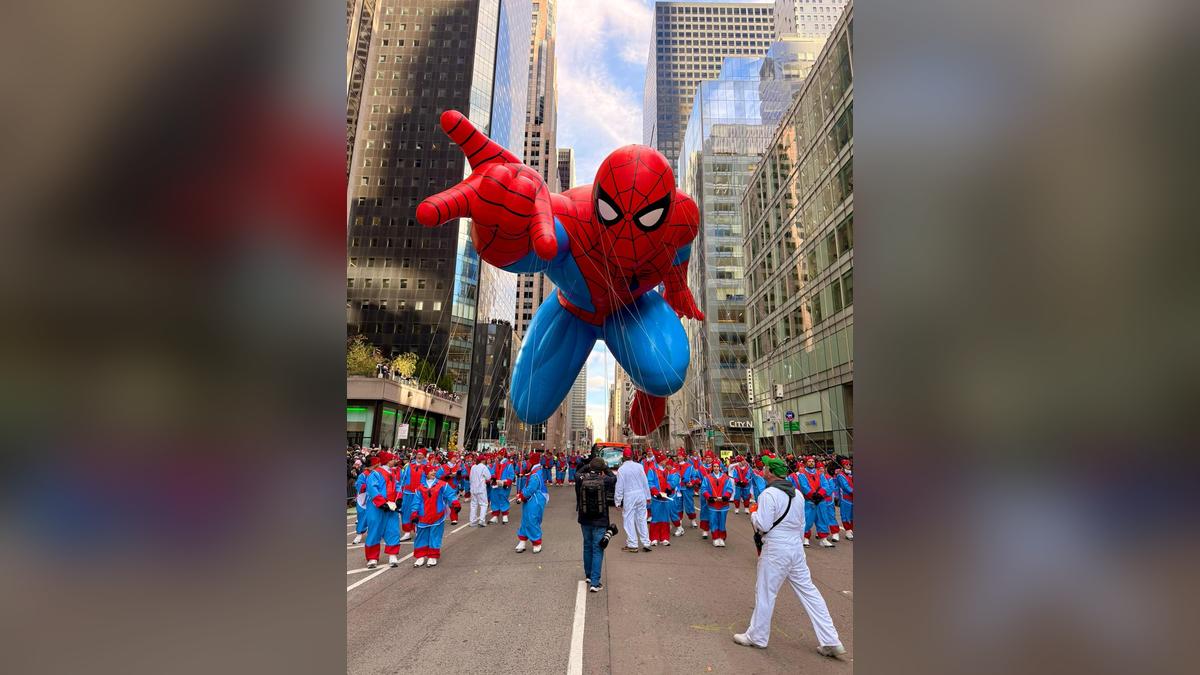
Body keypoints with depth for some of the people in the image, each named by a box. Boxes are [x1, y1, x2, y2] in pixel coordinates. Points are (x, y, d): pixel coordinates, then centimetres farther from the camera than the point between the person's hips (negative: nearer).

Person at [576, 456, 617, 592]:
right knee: (597, 550, 4)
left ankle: (589, 575, 35)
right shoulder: (605, 480, -17)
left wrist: (588, 466, 10)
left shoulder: (581, 479, -11)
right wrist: (606, 469, 8)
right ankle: (594, 583, 2)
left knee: (587, 546, 20)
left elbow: (579, 473, 13)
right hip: (600, 521, -3)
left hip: (584, 520, 3)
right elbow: (614, 478, 5)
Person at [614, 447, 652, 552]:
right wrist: (647, 496, 16)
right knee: (642, 519, 12)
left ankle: (632, 545, 9)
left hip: (629, 497, -4)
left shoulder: (621, 469, -9)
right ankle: (646, 543, 16)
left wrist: (618, 501, 0)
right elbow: (645, 482, 6)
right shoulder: (639, 466, 0)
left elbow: (619, 487, -7)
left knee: (629, 520, 5)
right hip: (641, 495, 4)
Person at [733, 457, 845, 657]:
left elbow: (763, 525, -19)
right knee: (808, 591, 13)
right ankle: (831, 641, 15)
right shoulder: (797, 494, 7)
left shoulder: (769, 494, -17)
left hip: (775, 550, -7)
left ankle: (756, 636, 20)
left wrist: (753, 513, -2)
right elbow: (802, 524, 16)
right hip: (796, 547, 7)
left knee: (765, 592, 6)